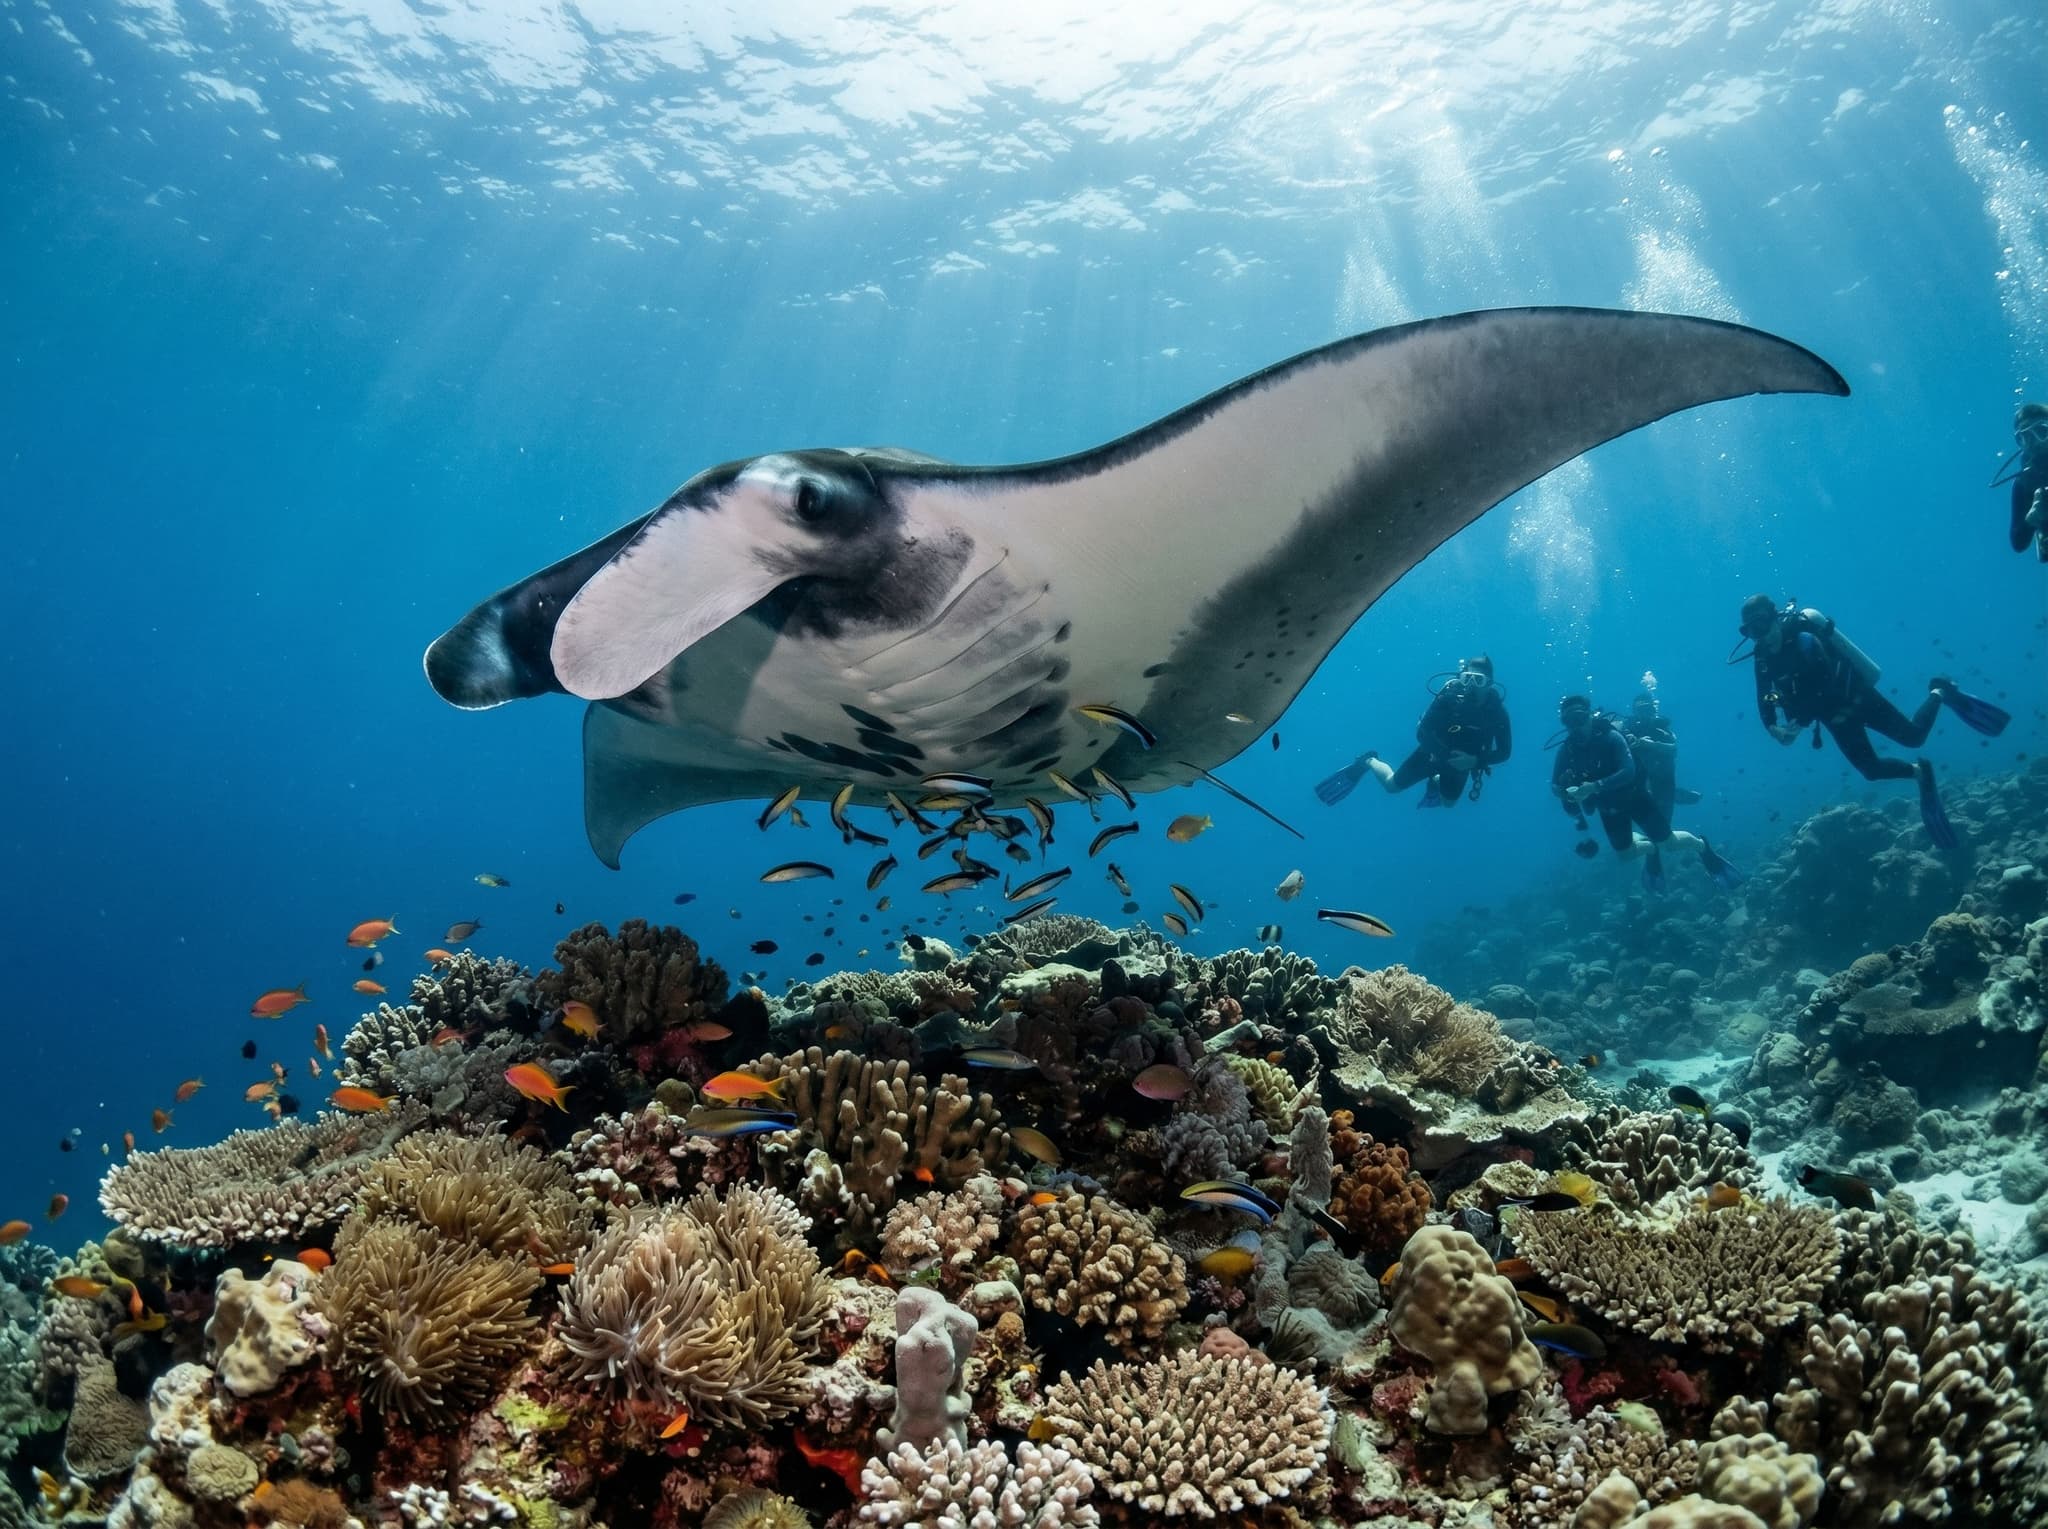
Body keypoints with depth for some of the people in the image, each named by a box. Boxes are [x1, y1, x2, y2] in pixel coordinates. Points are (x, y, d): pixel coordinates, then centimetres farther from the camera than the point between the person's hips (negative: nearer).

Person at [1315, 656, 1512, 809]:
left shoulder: (1497, 711, -27)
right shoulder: (1450, 695, -33)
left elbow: (1504, 752, -21)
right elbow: (1422, 732, -28)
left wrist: (1474, 761, -36)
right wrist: (1446, 754, -38)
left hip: (1463, 760, 2)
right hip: (1434, 752, -2)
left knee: (1449, 803, 24)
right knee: (1392, 785, 10)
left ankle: (1436, 780, 55)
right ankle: (1369, 762, 39)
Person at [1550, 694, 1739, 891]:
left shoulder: (1610, 737, -30)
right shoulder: (1566, 749, -18)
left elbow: (1628, 772, -39)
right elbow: (1555, 786, -14)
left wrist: (1595, 786, -50)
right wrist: (1566, 792, -38)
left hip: (1635, 797, -4)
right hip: (1609, 807, 4)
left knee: (1669, 841, 1)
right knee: (1624, 851, 13)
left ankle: (1703, 847, 31)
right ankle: (1651, 848, 46)